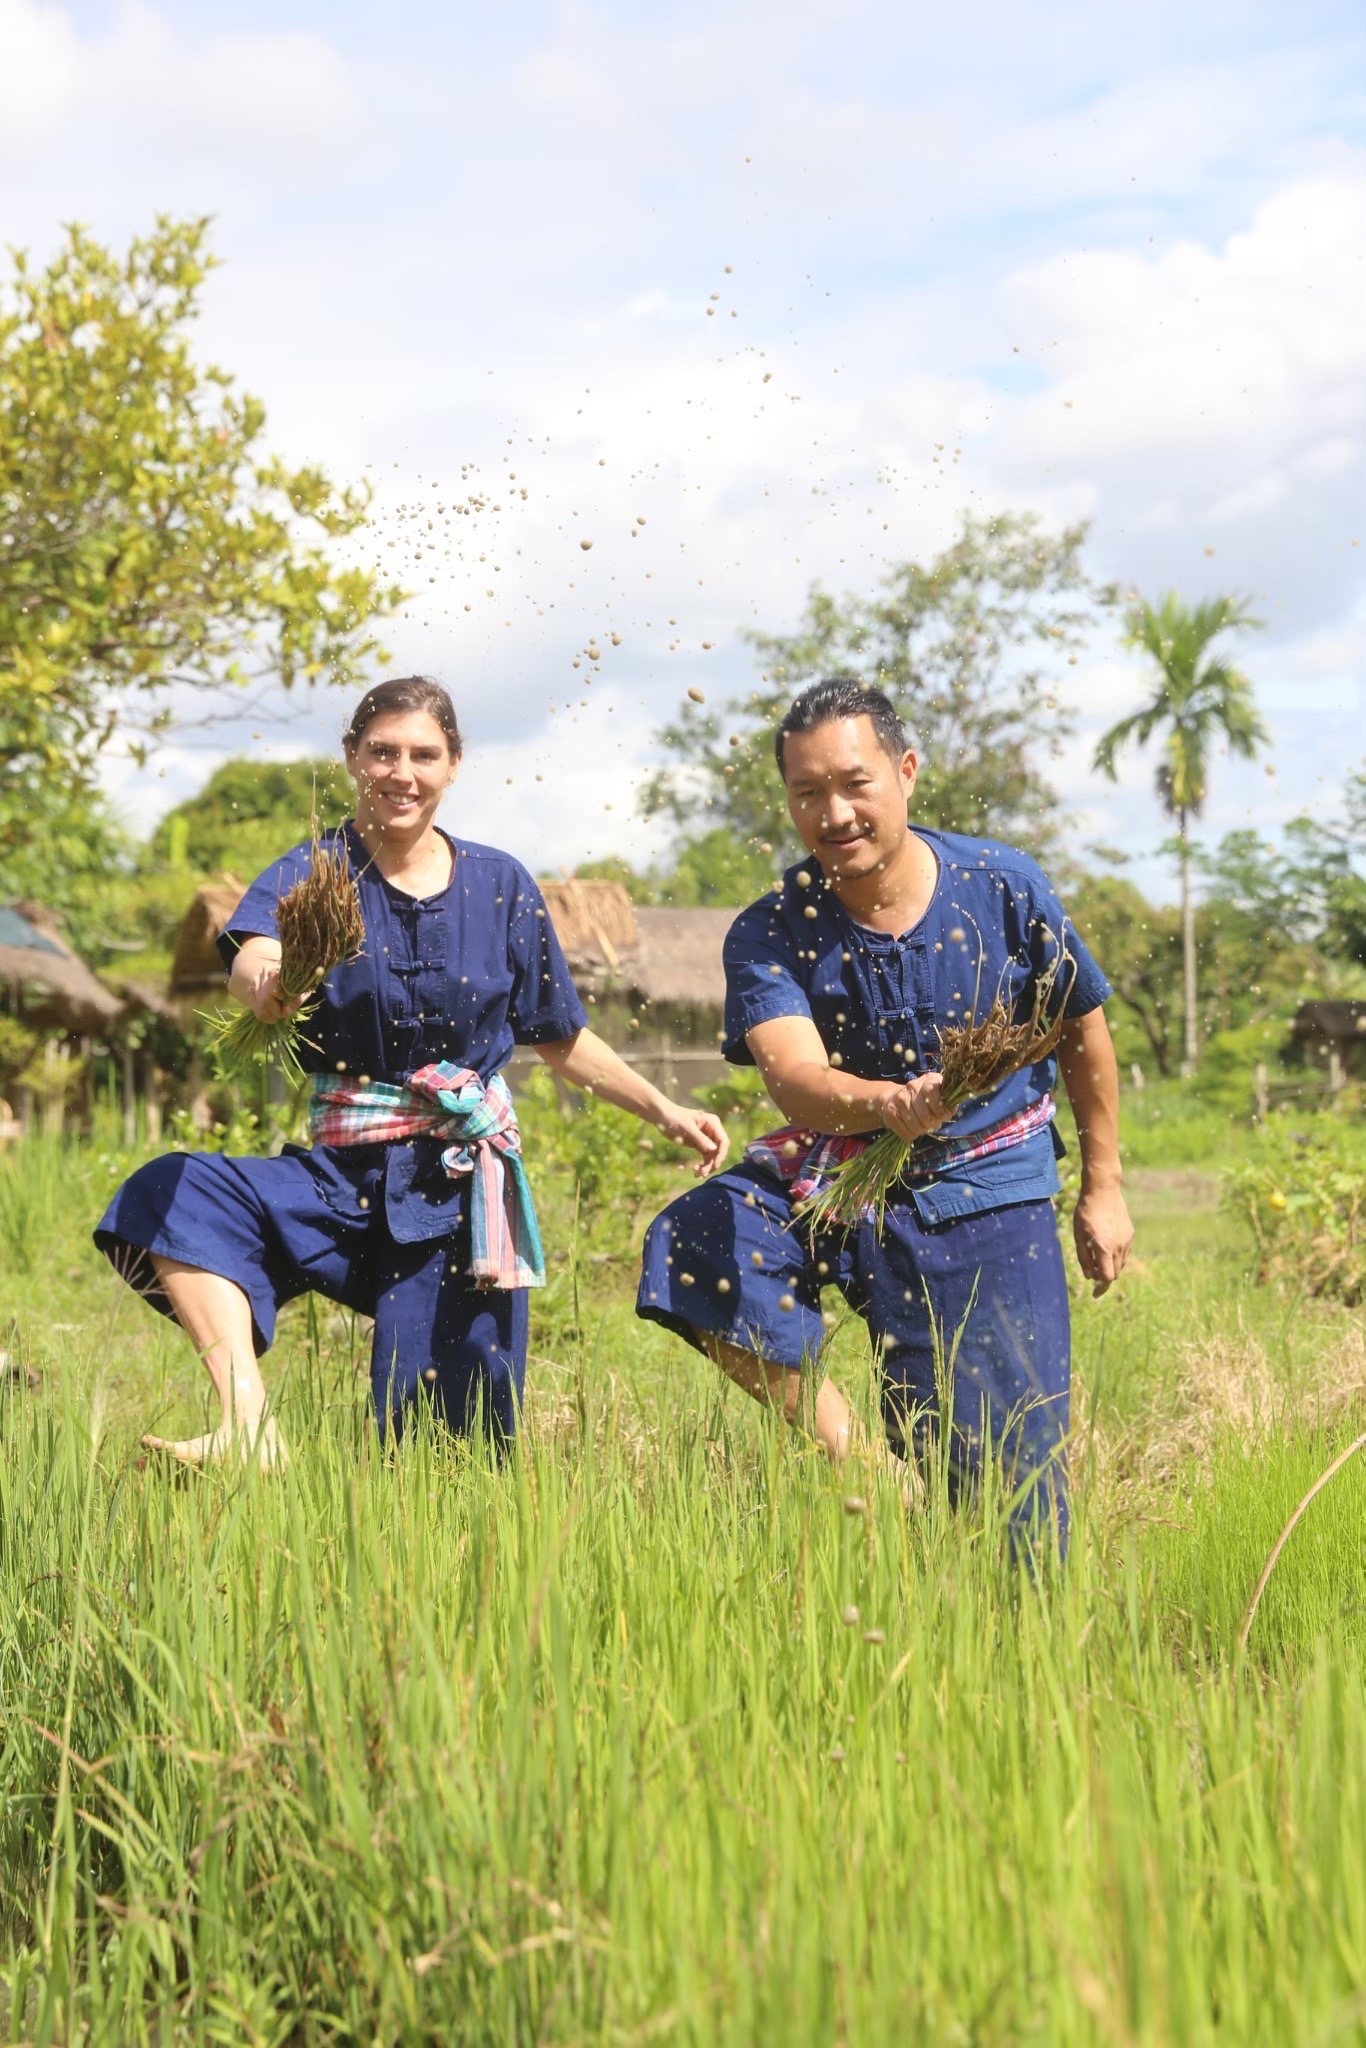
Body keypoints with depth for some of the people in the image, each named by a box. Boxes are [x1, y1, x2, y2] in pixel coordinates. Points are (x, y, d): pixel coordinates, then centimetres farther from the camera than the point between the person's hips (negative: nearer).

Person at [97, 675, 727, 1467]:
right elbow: (252, 956, -27)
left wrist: (668, 1113, 8)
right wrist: (267, 981, -51)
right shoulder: (315, 874, -3)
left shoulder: (501, 885, 4)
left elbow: (561, 1040, 15)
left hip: (462, 1185, 0)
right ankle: (251, 1427, -35)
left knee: (454, 1438, -5)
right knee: (172, 1194, -26)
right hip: (346, 1168, 0)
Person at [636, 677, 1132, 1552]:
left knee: (1009, 1466, -6)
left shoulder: (1004, 886, -11)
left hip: (986, 1192, -1)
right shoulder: (769, 936, -12)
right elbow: (795, 1077, -29)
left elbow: (1083, 1030, 4)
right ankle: (845, 1448, -15)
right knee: (689, 1247, -26)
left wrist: (1103, 1187, 8)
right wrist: (889, 1104, -51)